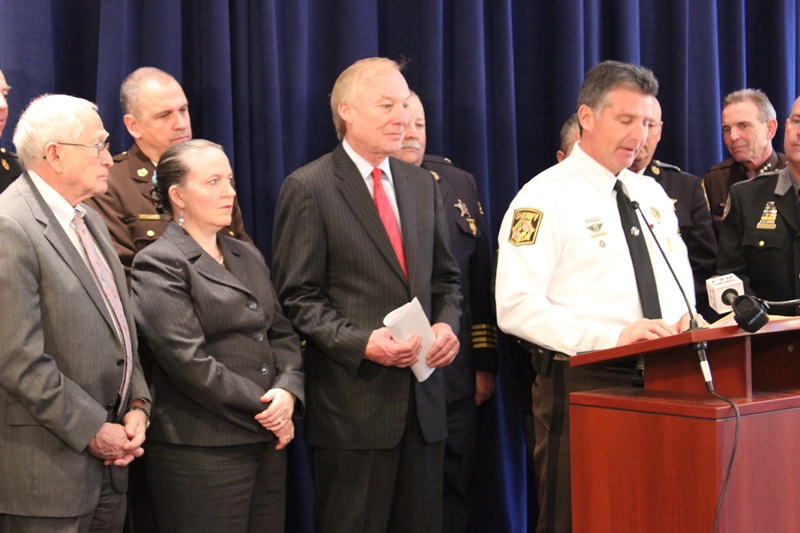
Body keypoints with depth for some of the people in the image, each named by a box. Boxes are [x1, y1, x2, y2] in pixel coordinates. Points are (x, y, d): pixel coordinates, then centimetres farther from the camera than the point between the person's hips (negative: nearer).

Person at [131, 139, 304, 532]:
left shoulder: (248, 257, 18)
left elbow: (282, 334, 14)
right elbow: (189, 362, -15)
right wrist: (264, 409, -11)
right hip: (202, 452, -7)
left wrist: (287, 392, -6)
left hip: (267, 441, 7)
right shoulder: (158, 264, -6)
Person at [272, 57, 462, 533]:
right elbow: (298, 296, -8)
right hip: (354, 399, -6)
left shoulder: (422, 184, 14)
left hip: (423, 396, 6)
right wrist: (360, 342, -19)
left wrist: (447, 323, -1)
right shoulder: (309, 188, -5)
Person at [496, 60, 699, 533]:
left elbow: (680, 277, 23)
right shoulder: (547, 197, -9)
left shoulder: (652, 194, 15)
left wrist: (685, 318, -2)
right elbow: (516, 308, -19)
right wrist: (612, 337, -26)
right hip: (582, 385, -7)